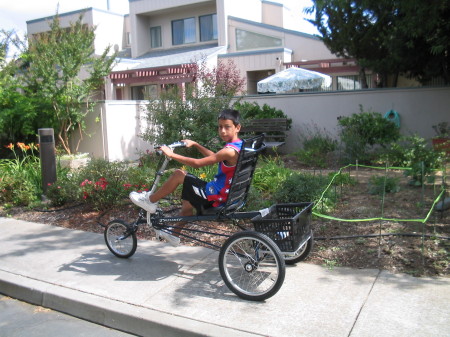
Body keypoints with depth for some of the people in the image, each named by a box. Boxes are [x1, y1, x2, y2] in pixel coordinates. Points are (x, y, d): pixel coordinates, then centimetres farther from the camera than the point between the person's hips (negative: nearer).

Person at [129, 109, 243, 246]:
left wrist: (171, 154, -17)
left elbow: (197, 163, -25)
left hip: (215, 198, -10)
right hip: (225, 195, 10)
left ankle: (150, 201, 9)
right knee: (187, 202, 32)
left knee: (179, 174, -8)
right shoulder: (238, 145, 5)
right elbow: (214, 157, 22)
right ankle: (174, 235, 44)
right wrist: (195, 144, 19)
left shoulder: (229, 151, -25)